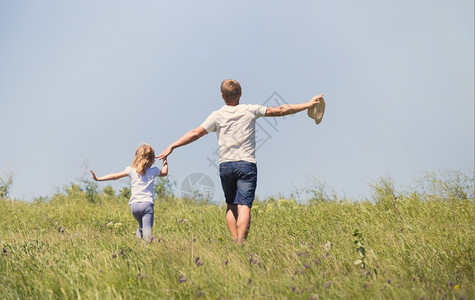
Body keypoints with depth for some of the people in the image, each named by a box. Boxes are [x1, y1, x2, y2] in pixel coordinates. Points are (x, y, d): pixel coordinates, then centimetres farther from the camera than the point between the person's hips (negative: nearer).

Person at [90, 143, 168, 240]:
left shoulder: (131, 170, 7)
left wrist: (99, 178, 9)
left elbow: (115, 176, 5)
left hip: (134, 205, 3)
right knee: (147, 230, -13)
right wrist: (165, 162, 44)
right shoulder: (153, 171, 8)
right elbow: (164, 172, 27)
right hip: (147, 204, -3)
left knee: (141, 226, 26)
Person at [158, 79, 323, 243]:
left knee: (231, 205, 16)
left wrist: (171, 147, 0)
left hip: (225, 165, 1)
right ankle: (241, 243, -21)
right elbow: (280, 110, 8)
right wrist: (308, 105, 17)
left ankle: (235, 242, 5)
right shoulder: (250, 110, 4)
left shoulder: (217, 115, 4)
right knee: (244, 206, -8)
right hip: (246, 164, -1)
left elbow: (196, 133, -3)